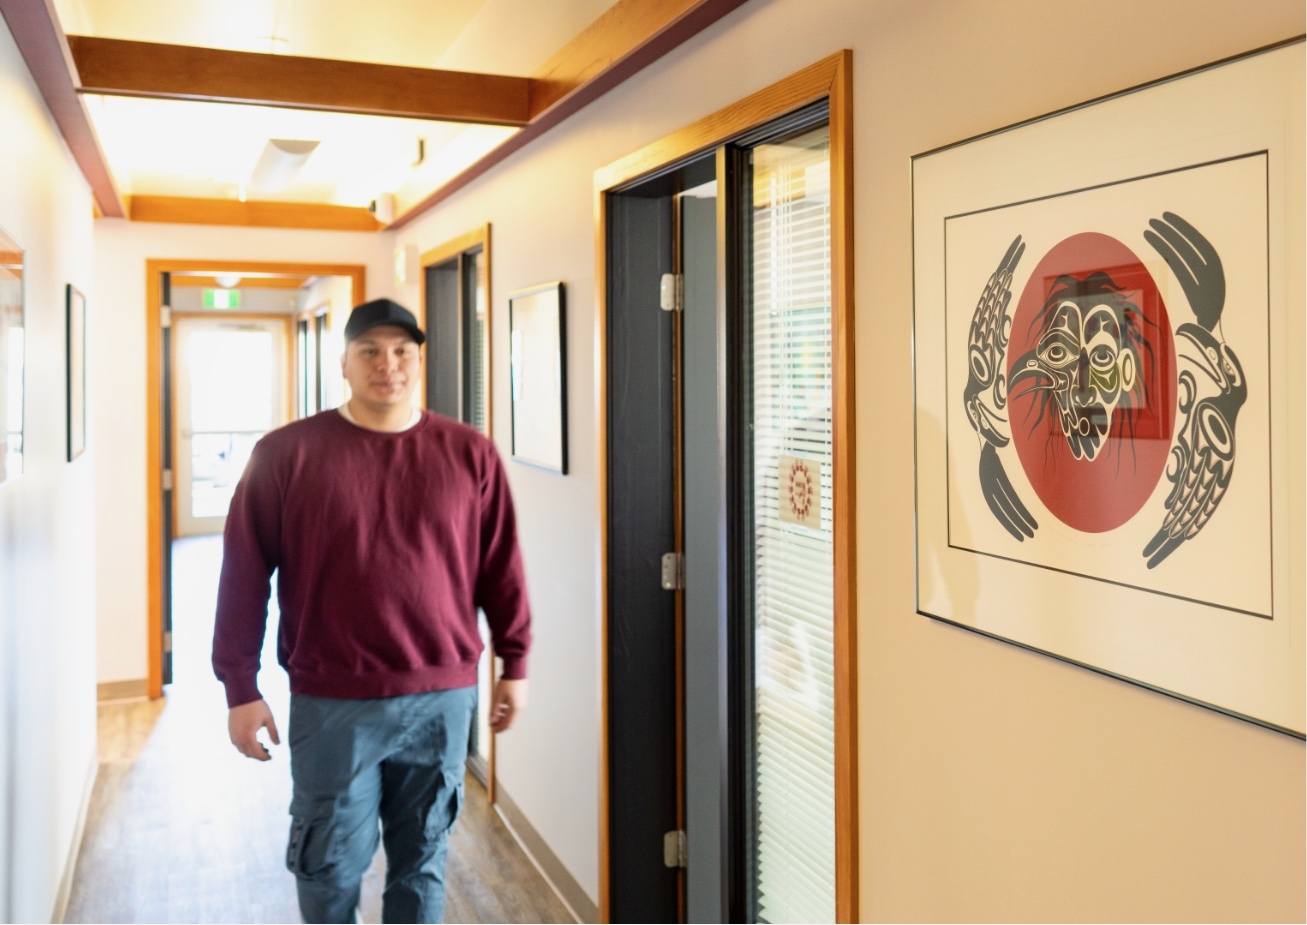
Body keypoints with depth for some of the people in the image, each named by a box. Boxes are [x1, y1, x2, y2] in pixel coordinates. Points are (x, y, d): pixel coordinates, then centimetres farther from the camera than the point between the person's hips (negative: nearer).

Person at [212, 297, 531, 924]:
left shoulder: (469, 455, 1)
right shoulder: (286, 454, -4)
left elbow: (502, 569, 7)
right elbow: (244, 575, -2)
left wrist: (514, 667, 9)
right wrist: (240, 689, -3)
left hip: (442, 697, 2)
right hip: (332, 703, -1)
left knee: (422, 862, 15)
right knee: (330, 865, 11)